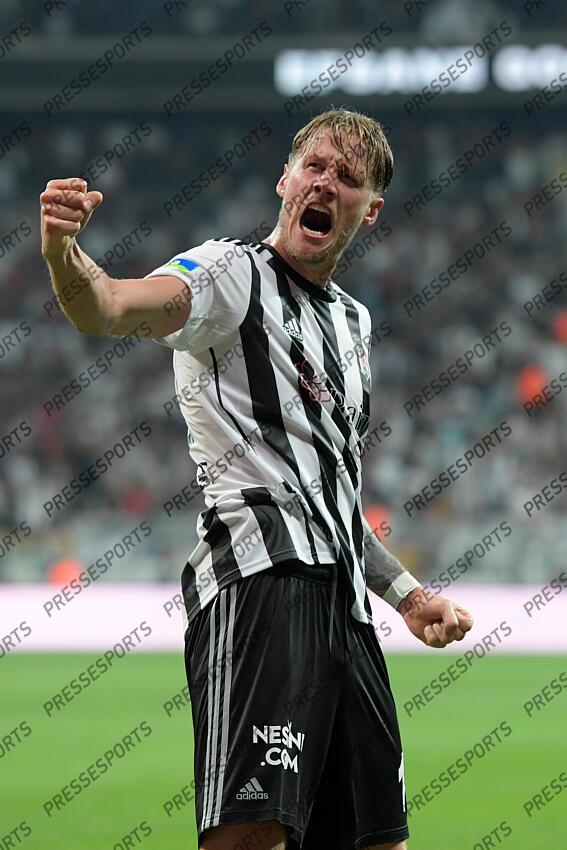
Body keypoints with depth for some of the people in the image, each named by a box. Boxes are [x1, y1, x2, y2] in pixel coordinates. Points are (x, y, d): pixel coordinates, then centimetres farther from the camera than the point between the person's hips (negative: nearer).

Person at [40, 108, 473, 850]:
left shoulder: (353, 321, 26)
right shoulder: (234, 274, 1)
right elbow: (115, 307, -21)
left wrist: (407, 595, 31)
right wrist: (64, 257, -42)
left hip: (341, 600, 8)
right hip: (262, 573, -8)